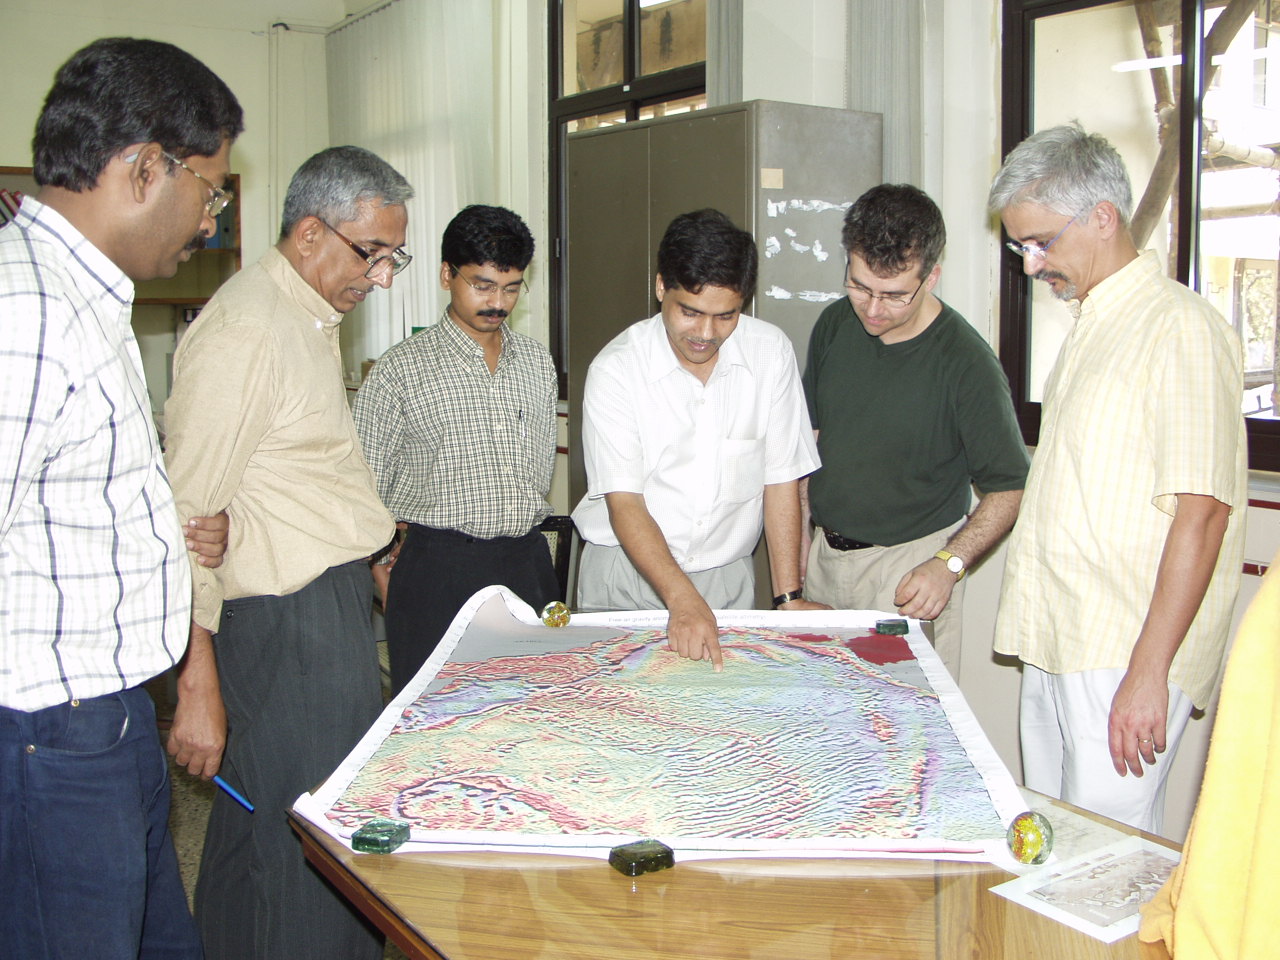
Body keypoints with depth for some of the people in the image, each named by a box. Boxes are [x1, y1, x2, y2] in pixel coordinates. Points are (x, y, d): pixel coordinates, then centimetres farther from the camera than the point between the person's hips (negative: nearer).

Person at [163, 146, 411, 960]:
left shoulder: (309, 316, 14)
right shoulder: (246, 329, -18)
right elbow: (190, 516, -22)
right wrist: (198, 685, -23)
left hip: (333, 601, 10)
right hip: (285, 626, -10)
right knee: (309, 854, -1)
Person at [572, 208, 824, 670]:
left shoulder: (771, 352, -7)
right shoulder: (614, 370, -14)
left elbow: (781, 479, -3)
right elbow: (624, 503, -18)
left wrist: (789, 597, -6)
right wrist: (682, 600, -30)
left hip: (727, 576, 2)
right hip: (626, 574, -1)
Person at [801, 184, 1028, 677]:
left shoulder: (964, 361, -18)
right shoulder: (834, 325, -1)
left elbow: (1009, 488, -13)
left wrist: (948, 564, -24)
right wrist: (794, 531, 9)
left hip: (908, 564, -5)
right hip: (823, 552, 5)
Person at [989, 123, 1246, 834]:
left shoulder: (1181, 329, -13)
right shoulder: (1091, 327, 16)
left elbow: (1201, 513, -19)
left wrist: (1148, 672, -21)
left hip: (1126, 662, -9)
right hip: (1055, 651, 9)